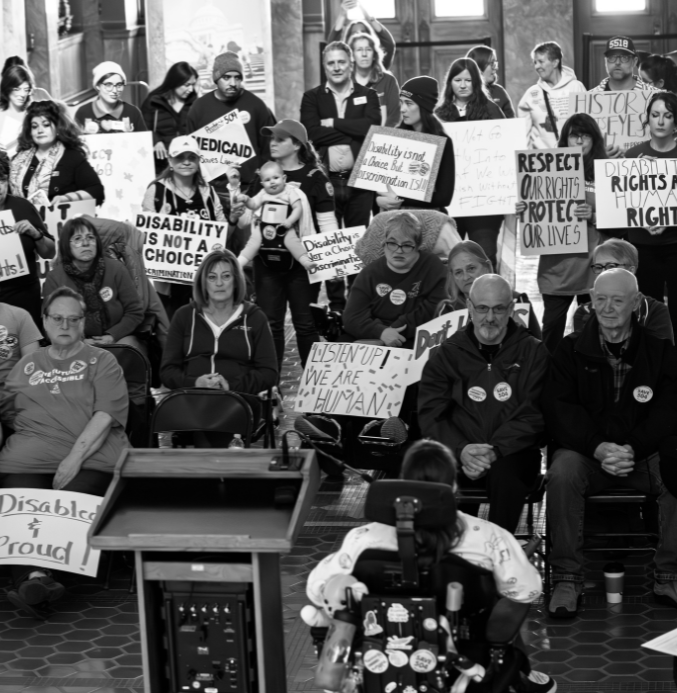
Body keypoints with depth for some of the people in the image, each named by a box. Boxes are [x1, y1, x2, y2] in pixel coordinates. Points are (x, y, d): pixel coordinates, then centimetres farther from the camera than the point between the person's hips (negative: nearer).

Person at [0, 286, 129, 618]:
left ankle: (29, 578, -41)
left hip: (89, 455, -3)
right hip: (30, 456, 3)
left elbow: (106, 414, 1)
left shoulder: (101, 362, 15)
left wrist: (76, 456, -12)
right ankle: (34, 576, -45)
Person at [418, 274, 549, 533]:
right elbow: (430, 415, 4)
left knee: (506, 472, -36)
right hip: (456, 454, 1)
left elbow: (533, 416, -1)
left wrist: (495, 451, -18)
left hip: (511, 455, -1)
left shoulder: (533, 352, 9)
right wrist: (461, 450, -16)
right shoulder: (446, 354, 13)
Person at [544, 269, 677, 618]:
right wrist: (598, 448, -20)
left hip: (645, 453, 1)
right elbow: (559, 409, -4)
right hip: (585, 450, -1)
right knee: (561, 474, -32)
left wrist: (631, 449, -20)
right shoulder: (570, 350, 5)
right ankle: (566, 579, -22)